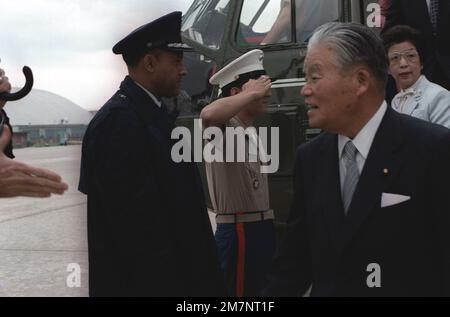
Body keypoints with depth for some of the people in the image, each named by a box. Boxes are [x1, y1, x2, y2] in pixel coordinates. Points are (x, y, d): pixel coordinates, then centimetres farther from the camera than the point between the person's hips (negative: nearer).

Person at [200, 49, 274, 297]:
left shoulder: (253, 132, 17)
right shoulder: (224, 128, -13)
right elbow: (208, 115, -39)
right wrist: (251, 93, -25)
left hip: (262, 228, 9)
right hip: (238, 232, -9)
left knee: (262, 292, 17)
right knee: (240, 291, -3)